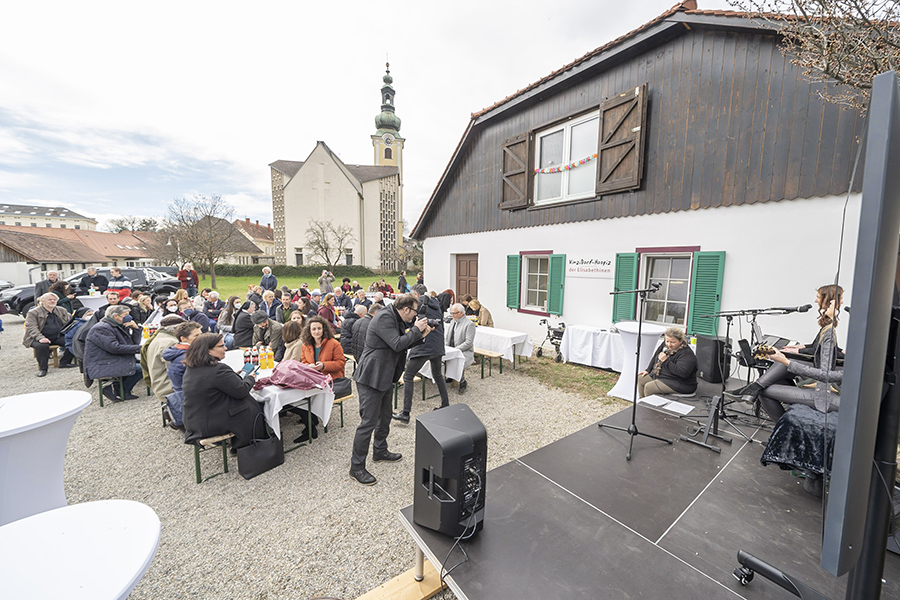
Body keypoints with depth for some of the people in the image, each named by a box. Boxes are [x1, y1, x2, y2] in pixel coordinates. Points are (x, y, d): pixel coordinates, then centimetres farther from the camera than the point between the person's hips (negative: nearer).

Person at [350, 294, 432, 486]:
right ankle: (356, 467, 13)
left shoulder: (396, 319, 10)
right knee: (368, 422, -2)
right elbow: (398, 344, -28)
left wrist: (420, 336, 2)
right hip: (371, 378, -10)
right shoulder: (384, 318, -21)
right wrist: (416, 329, -17)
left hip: (385, 377, 10)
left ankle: (380, 451, 41)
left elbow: (404, 343, 16)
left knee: (385, 417, 22)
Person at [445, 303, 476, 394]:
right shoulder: (453, 322, 15)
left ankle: (463, 383, -6)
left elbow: (468, 343, -17)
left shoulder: (469, 324, -9)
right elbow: (447, 336, 22)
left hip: (465, 352, -7)